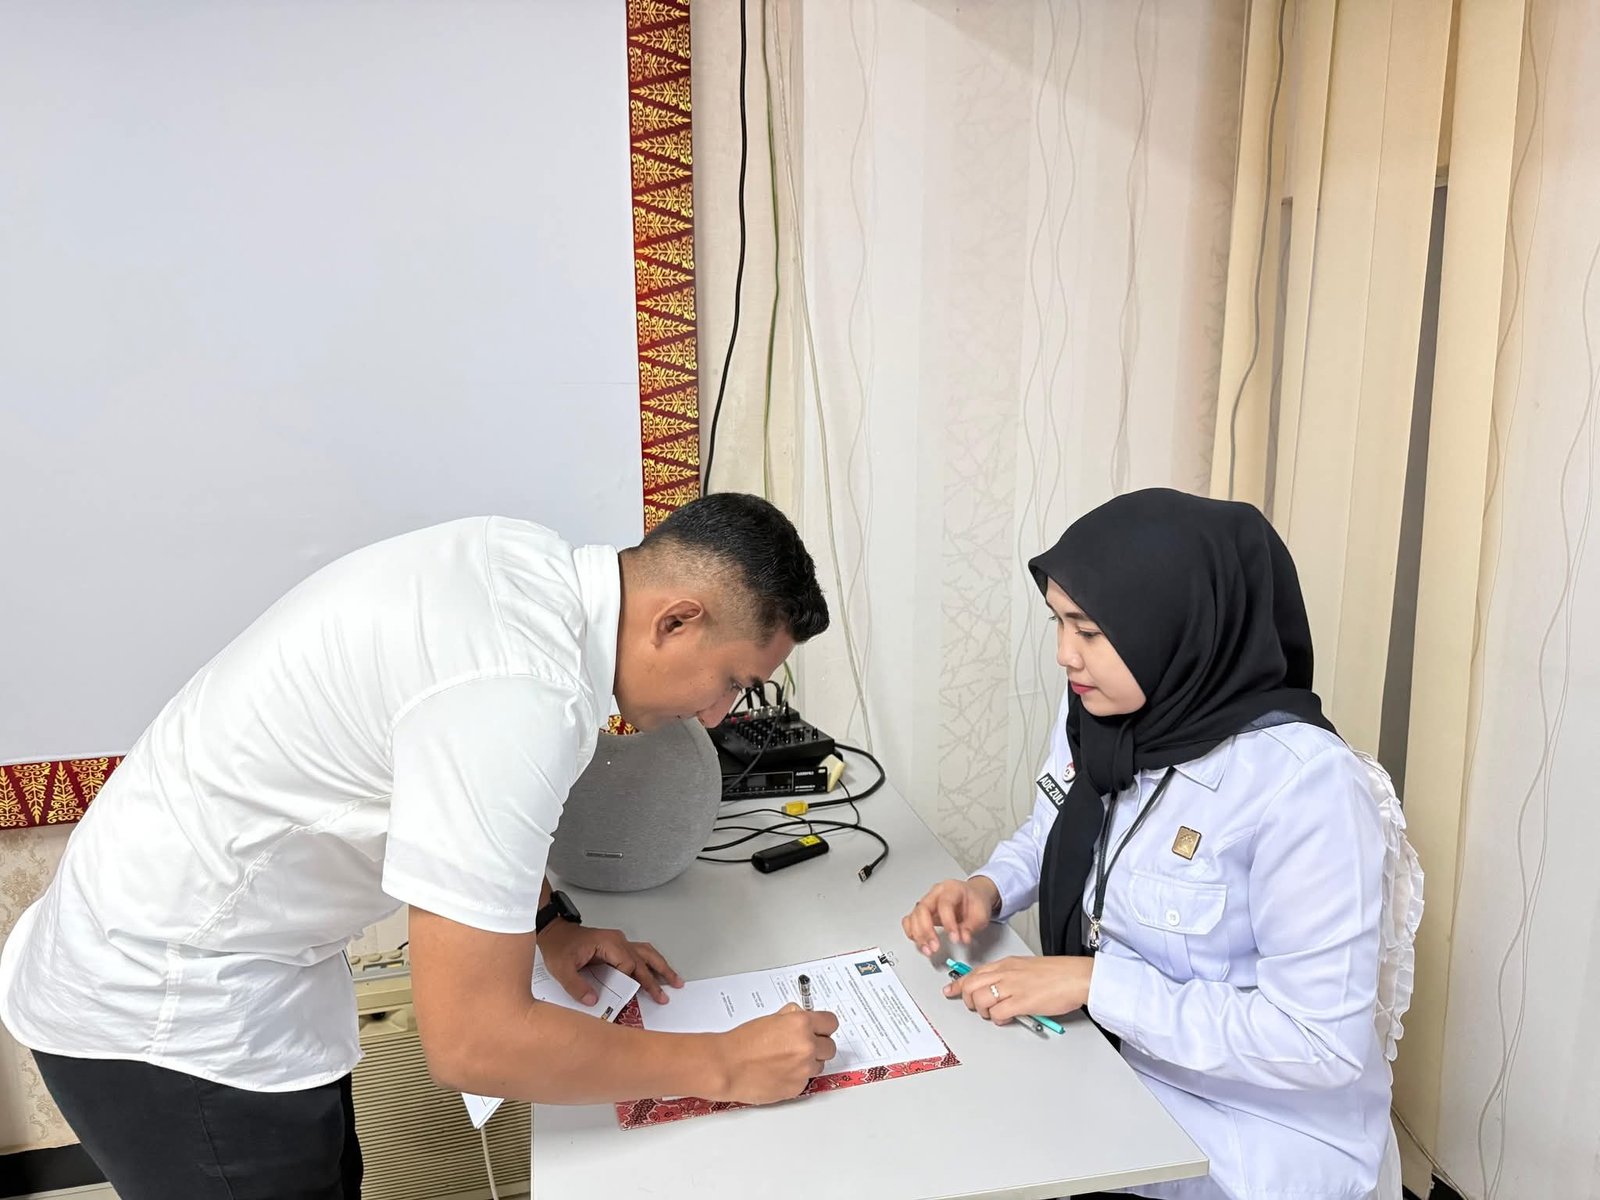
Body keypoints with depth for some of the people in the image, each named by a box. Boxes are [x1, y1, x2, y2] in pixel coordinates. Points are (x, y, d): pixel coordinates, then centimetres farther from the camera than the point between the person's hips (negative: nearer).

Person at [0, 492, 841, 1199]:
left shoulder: (529, 566, -7)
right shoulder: (518, 696, -34)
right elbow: (472, 1042, -29)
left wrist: (546, 921, 5)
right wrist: (722, 1066, -18)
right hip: (167, 1015, -8)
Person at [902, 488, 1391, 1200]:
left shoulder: (1303, 783, -26)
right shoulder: (1094, 713, -5)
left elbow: (1320, 1041, -25)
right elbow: (1049, 837, 12)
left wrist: (1093, 981, -26)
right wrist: (987, 889, -8)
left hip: (1253, 1128, -6)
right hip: (1104, 1065, 6)